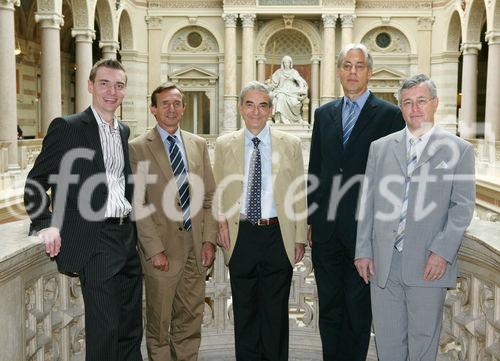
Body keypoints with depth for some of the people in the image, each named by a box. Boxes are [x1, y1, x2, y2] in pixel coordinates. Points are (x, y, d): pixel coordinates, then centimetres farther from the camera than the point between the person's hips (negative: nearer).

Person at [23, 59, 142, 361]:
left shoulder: (124, 131, 15)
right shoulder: (67, 127, -4)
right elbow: (37, 182, -3)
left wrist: (133, 228, 11)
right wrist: (46, 224, -16)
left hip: (127, 236, 6)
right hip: (95, 241, -6)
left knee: (131, 330, 13)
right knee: (104, 330, -2)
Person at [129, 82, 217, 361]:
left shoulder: (199, 144, 10)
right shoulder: (138, 148, -3)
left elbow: (209, 196, 10)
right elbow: (138, 205, -8)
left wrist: (209, 240, 1)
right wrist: (155, 250, -13)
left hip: (196, 246, 4)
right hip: (162, 248, -4)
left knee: (191, 321, 11)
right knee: (159, 322, 9)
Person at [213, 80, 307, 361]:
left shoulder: (291, 145, 4)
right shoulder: (224, 144, 6)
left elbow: (299, 195, 3)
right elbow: (218, 192, 9)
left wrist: (300, 238, 0)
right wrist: (220, 223, -5)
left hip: (278, 236, -1)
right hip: (241, 236, 1)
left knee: (276, 311, 8)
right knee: (244, 310, 11)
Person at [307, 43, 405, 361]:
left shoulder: (389, 115, -2)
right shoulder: (324, 114, 11)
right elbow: (315, 170, 12)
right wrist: (312, 219, 8)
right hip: (326, 227, 4)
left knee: (358, 308, 8)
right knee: (329, 307, 14)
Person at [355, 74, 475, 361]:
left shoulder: (459, 150, 3)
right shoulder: (380, 147, 11)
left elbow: (463, 206, -2)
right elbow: (368, 203, 9)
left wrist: (442, 251, -12)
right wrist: (363, 251, 4)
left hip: (429, 265, -2)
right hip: (382, 263, 3)